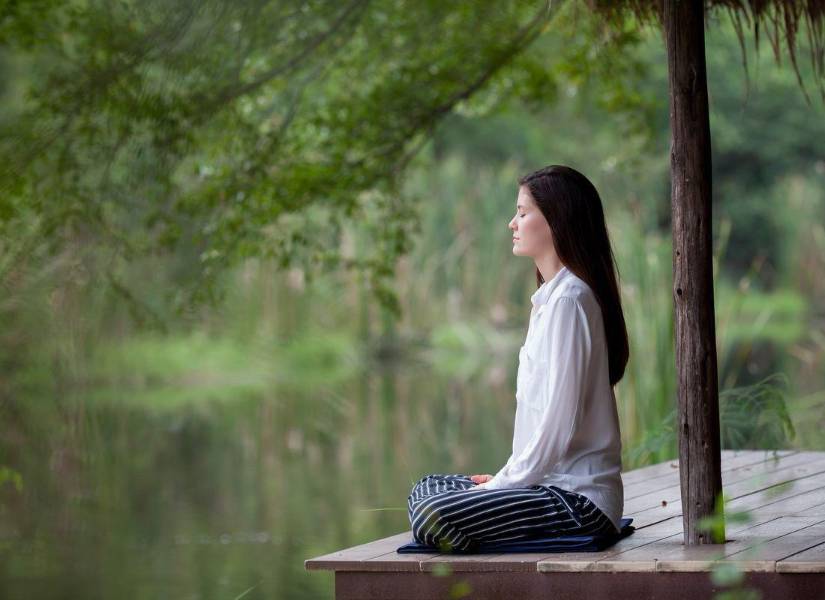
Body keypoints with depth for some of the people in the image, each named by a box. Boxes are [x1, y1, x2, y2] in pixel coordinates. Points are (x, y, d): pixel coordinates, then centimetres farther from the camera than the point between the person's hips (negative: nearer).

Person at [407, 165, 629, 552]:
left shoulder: (569, 300, -14)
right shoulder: (550, 297, 19)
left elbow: (559, 423, -19)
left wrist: (504, 483, -12)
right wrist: (504, 478, 12)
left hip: (579, 496, -11)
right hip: (555, 483, 11)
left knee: (434, 516, -25)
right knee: (425, 489, 17)